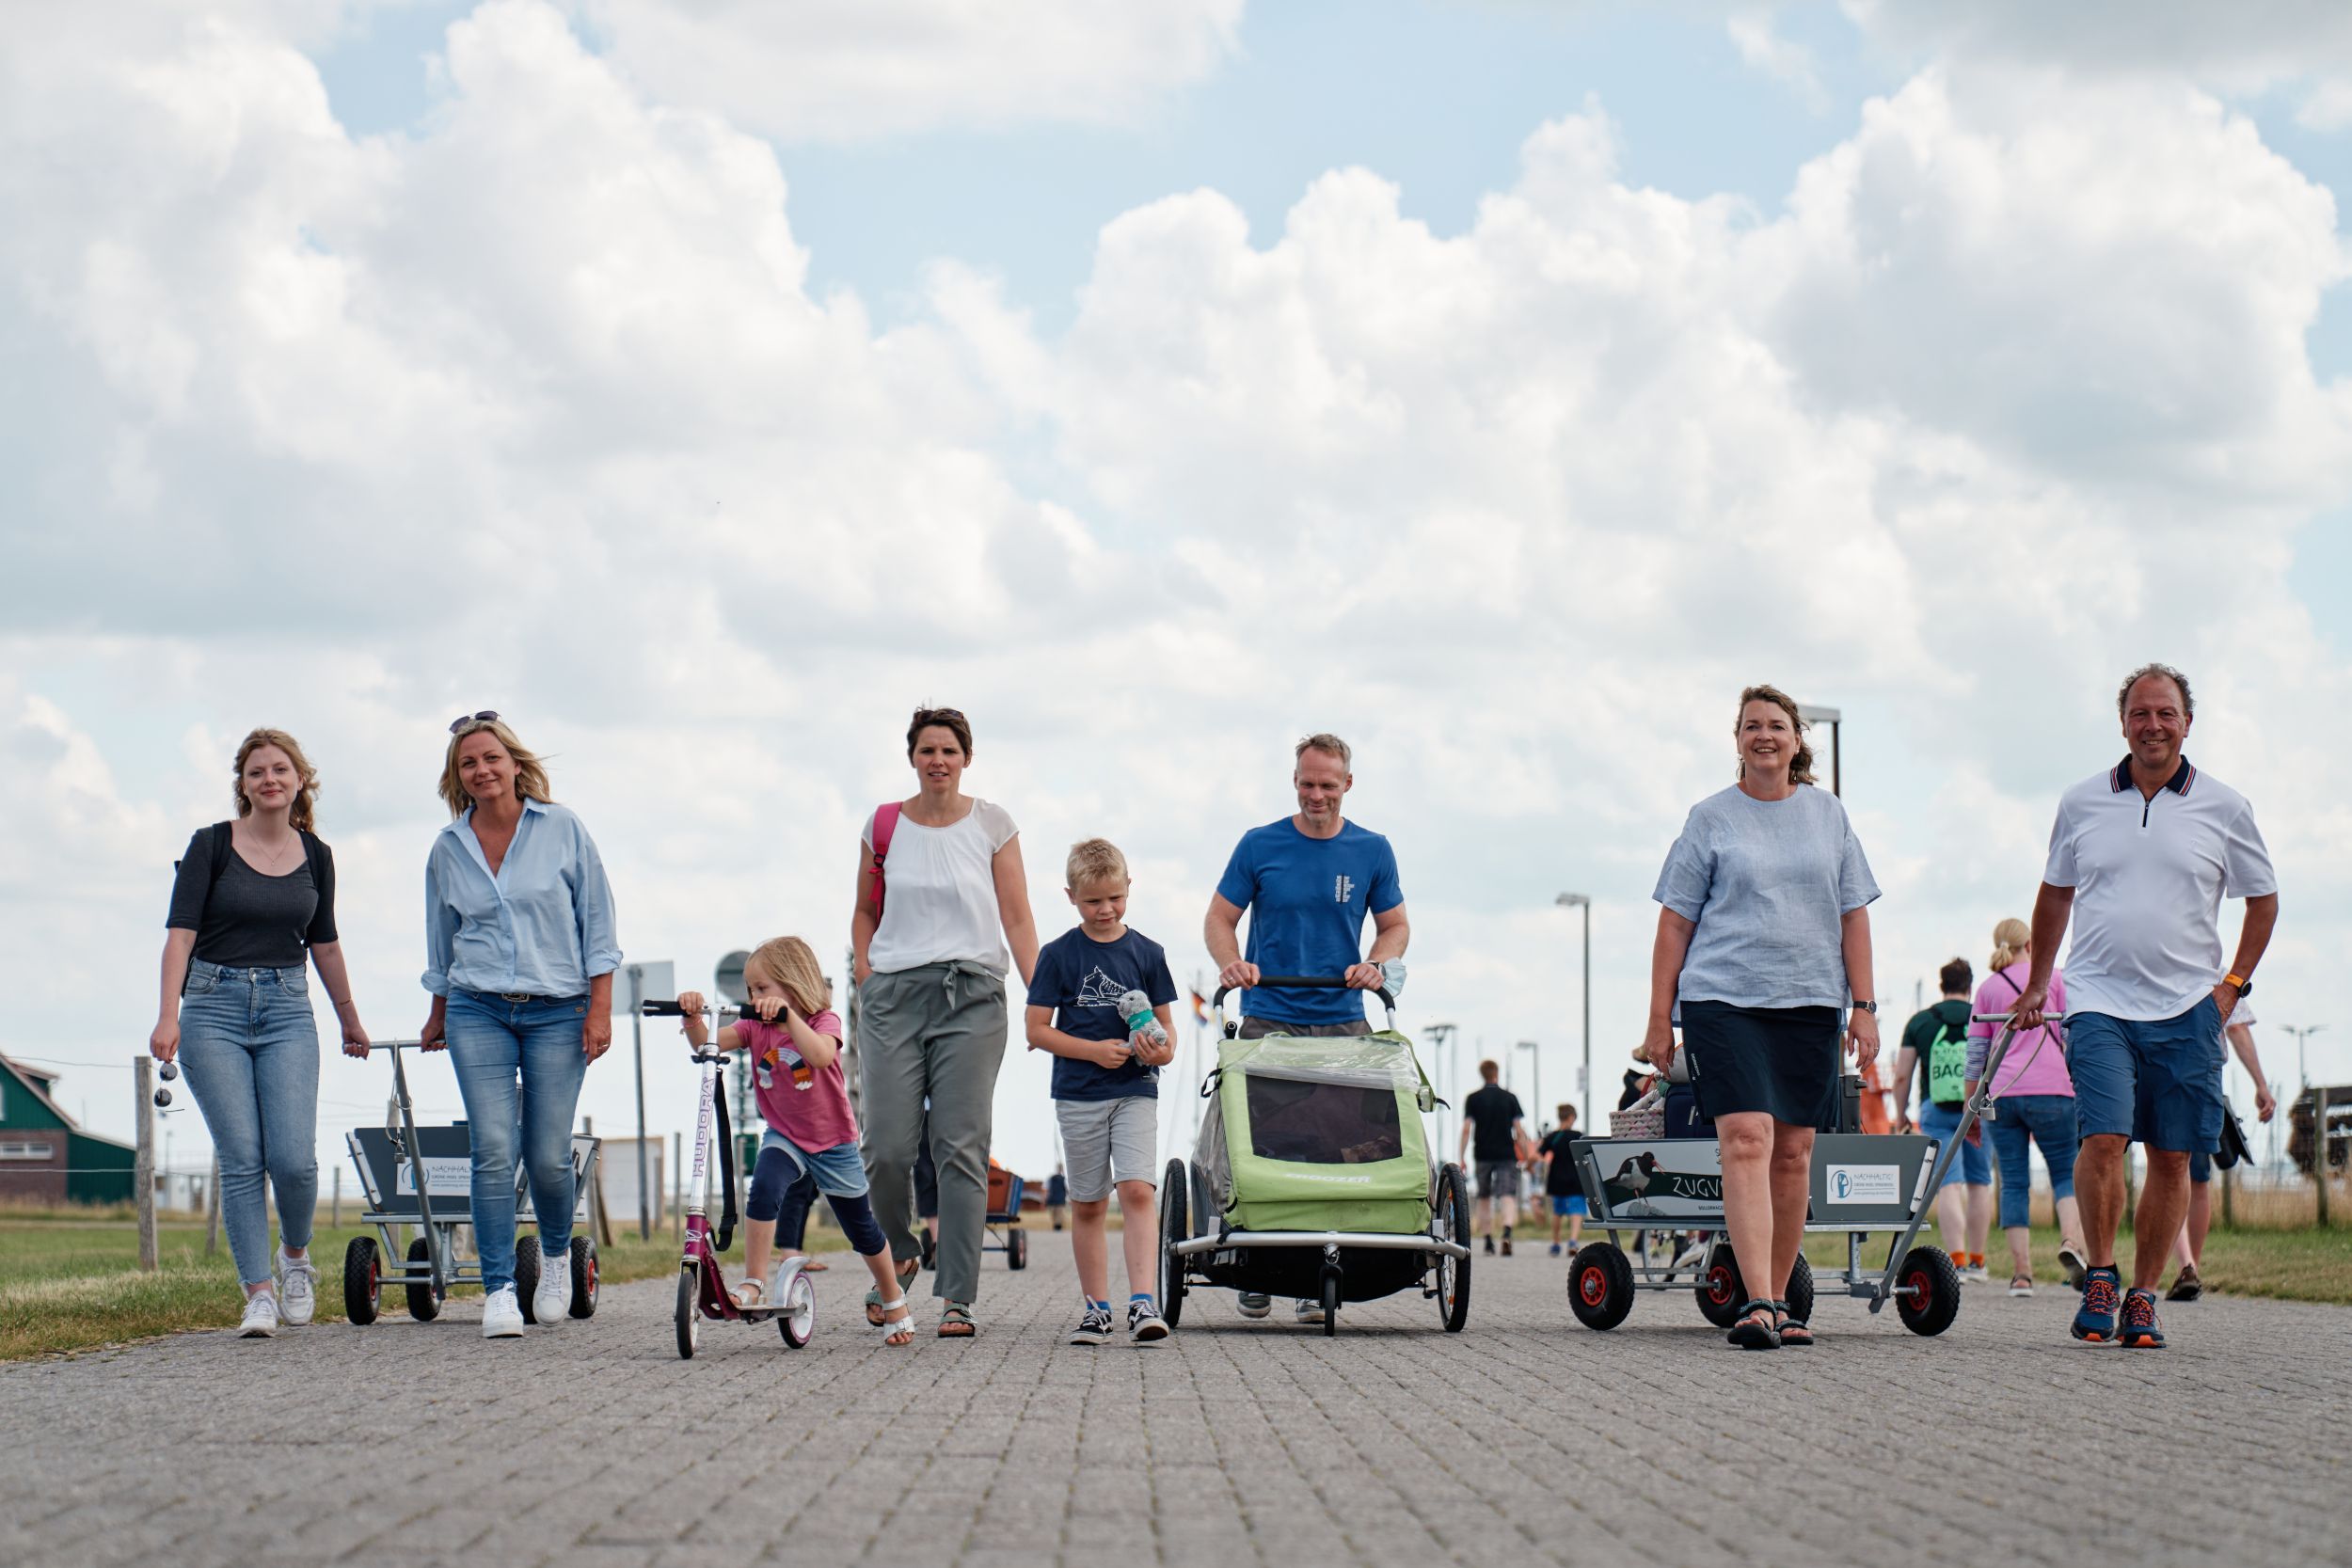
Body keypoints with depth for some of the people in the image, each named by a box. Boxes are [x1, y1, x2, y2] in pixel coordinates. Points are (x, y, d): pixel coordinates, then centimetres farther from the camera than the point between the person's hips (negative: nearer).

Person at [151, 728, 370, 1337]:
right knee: (242, 1160, -8)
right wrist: (168, 1014, -20)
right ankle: (259, 1292, -1)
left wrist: (350, 1020, 28)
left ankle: (295, 1256, 17)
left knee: (293, 1157, -11)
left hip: (287, 1011, 2)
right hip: (215, 1007, -2)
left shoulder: (315, 855, 9)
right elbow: (180, 931, -8)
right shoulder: (212, 845, -1)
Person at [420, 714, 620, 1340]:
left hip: (557, 1011, -1)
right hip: (478, 1012, 1)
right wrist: (438, 1014, 25)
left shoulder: (562, 830, 0)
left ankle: (556, 1255, 27)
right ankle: (498, 1290, -6)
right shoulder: (447, 849, 7)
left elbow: (597, 922, 2)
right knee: (493, 1151, -10)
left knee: (547, 1156, -2)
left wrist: (599, 1007, -4)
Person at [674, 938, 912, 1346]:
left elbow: (821, 1055, -39)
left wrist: (788, 1015, -49)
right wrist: (692, 1017, -38)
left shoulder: (824, 1021, -16)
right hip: (784, 1135, 2)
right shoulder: (755, 1026, -5)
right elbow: (706, 1043, -19)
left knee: (862, 1229, 10)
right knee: (764, 1188, -31)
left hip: (833, 1140, -2)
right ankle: (753, 1285, -26)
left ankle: (894, 1300, 33)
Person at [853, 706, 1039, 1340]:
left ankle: (957, 1298, -4)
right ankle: (897, 1253, 23)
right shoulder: (884, 825, 9)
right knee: (887, 1147, -6)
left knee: (961, 1148, -6)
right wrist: (865, 974, 5)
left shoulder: (992, 824, 5)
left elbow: (1016, 918, 3)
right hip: (894, 996, 1)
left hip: (972, 997, -1)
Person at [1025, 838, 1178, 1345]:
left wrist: (1163, 1049, -13)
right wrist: (1095, 1050, -13)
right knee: (1088, 1205, 7)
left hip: (1136, 1091, 0)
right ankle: (1096, 1308, 16)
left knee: (1138, 1190, -16)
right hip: (1079, 1094, 0)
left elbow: (1164, 1023, 10)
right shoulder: (1058, 955, 1)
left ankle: (1143, 1303, -21)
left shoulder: (1147, 953, 5)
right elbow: (1037, 1031, 0)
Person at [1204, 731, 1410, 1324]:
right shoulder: (1260, 846, 5)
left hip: (1344, 1022, 1)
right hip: (1269, 1019, -1)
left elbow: (1395, 926, 15)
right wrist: (1230, 963, -13)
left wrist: (1375, 966, -6)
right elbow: (1220, 919, 8)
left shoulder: (1372, 852, 9)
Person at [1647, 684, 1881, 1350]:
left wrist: (1864, 1005, 6)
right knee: (1746, 1141, -16)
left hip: (1810, 1003, 3)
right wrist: (1660, 1016, 1)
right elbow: (1675, 921, 5)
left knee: (1793, 1152, 5)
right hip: (1723, 1000, -3)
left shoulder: (1828, 814, 12)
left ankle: (1779, 1301, 15)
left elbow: (1852, 914, 13)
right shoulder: (1711, 818, 4)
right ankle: (1758, 1303, -24)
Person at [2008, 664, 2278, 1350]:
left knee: (2171, 1157, 2)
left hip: (2186, 1008, 1)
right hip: (2100, 1001, -1)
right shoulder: (2082, 804, 6)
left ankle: (2143, 1295, 12)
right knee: (2104, 1137, -16)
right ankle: (2100, 1276, 1)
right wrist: (2036, 985, 20)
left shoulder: (2223, 807, 4)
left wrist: (2233, 984, 5)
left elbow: (2262, 899, 14)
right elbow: (2054, 894, 19)